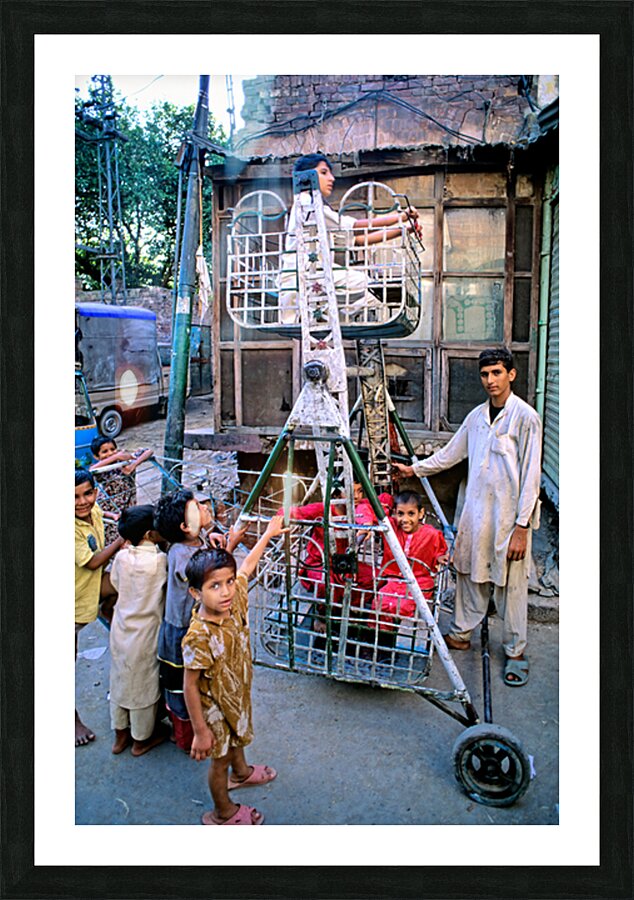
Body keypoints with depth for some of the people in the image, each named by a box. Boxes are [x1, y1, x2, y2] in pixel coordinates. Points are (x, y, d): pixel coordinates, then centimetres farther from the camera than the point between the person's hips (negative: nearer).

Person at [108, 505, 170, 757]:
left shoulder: (121, 557, -9)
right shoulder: (159, 561, -25)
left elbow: (116, 583, 6)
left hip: (121, 630, 5)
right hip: (145, 635, -5)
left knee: (120, 680, 21)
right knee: (144, 686, 14)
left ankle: (120, 735, 40)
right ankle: (141, 739, 33)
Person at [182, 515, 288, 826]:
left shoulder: (235, 600, -21)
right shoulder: (199, 636, -39)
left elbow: (248, 565, -3)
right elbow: (190, 687, -28)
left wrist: (269, 533, 6)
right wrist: (200, 732, -20)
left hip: (238, 693, 7)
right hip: (215, 706, -7)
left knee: (237, 737, 34)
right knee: (220, 759, 19)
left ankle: (241, 773, 65)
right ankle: (223, 813, 45)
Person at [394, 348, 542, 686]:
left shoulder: (526, 417, -11)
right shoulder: (476, 416, 8)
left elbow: (530, 476, -13)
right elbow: (451, 453, 20)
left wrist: (522, 526, -15)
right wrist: (415, 468, 16)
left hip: (509, 517, -6)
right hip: (476, 512, 6)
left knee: (510, 585, 4)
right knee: (470, 573, 15)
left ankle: (515, 652, 21)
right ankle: (461, 633, 32)